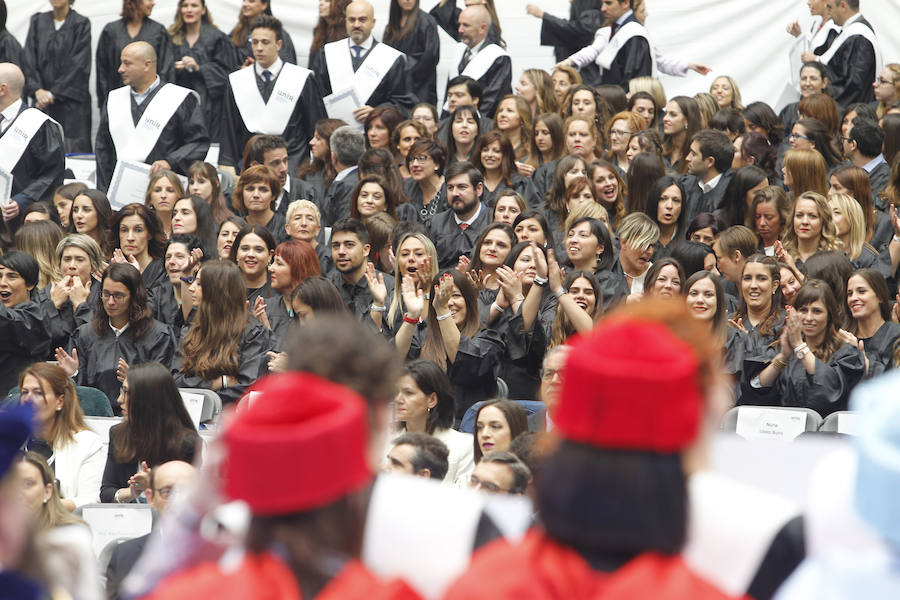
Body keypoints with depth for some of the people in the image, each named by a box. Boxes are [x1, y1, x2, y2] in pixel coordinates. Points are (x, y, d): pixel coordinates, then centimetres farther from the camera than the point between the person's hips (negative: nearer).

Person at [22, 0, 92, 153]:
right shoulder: (37, 22, 10)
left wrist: (54, 93, -12)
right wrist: (37, 90, -9)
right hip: (43, 100, 3)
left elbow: (78, 65, -8)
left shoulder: (81, 24, -1)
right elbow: (29, 60, 6)